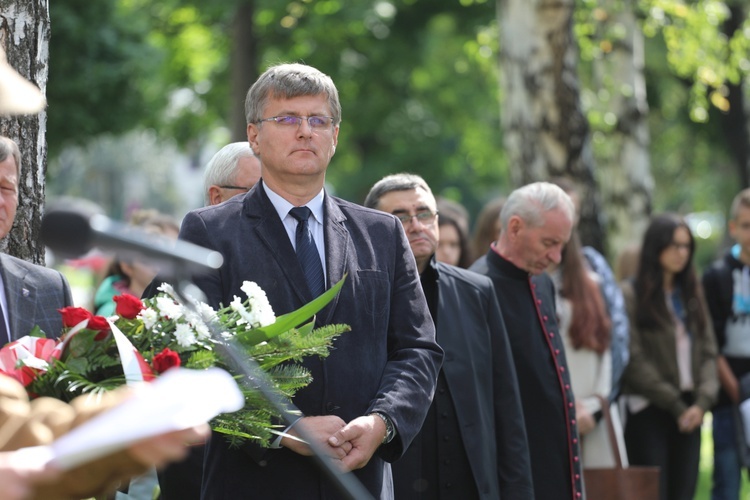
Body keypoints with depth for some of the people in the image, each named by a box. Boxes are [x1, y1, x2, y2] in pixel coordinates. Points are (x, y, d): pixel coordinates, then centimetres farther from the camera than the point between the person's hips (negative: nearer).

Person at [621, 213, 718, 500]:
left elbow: (708, 351, 10)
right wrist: (675, 405, -9)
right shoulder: (631, 295, -5)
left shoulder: (691, 294, 15)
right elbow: (634, 360, -9)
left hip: (689, 412, 5)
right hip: (648, 412, -5)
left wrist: (703, 400, -5)